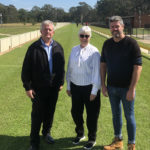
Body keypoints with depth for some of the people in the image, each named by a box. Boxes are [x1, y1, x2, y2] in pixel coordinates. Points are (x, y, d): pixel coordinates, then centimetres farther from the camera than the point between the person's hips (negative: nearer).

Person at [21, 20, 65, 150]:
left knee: (50, 112, 16)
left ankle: (47, 132, 39)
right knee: (37, 115, 4)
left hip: (53, 87, 4)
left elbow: (61, 66, 12)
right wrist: (28, 87, -9)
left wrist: (61, 82, 10)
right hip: (38, 88, -3)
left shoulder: (58, 47, 4)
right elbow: (26, 69, -7)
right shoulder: (34, 48, -8)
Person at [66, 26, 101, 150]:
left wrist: (94, 91, -11)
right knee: (75, 112, 16)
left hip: (89, 87, -5)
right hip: (75, 87, 5)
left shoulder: (94, 52, -12)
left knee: (91, 114, 8)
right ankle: (80, 134, 41)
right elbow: (69, 69, 9)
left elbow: (96, 72, -11)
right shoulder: (74, 50, 4)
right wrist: (68, 86, 11)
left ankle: (92, 139, 29)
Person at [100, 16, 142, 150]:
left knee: (129, 116, 7)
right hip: (111, 87, 5)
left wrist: (132, 89, -18)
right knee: (116, 115, 16)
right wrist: (103, 85, 4)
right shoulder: (107, 44, 4)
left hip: (126, 88, -4)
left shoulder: (131, 43, -12)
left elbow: (138, 67, -15)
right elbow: (103, 64, 10)